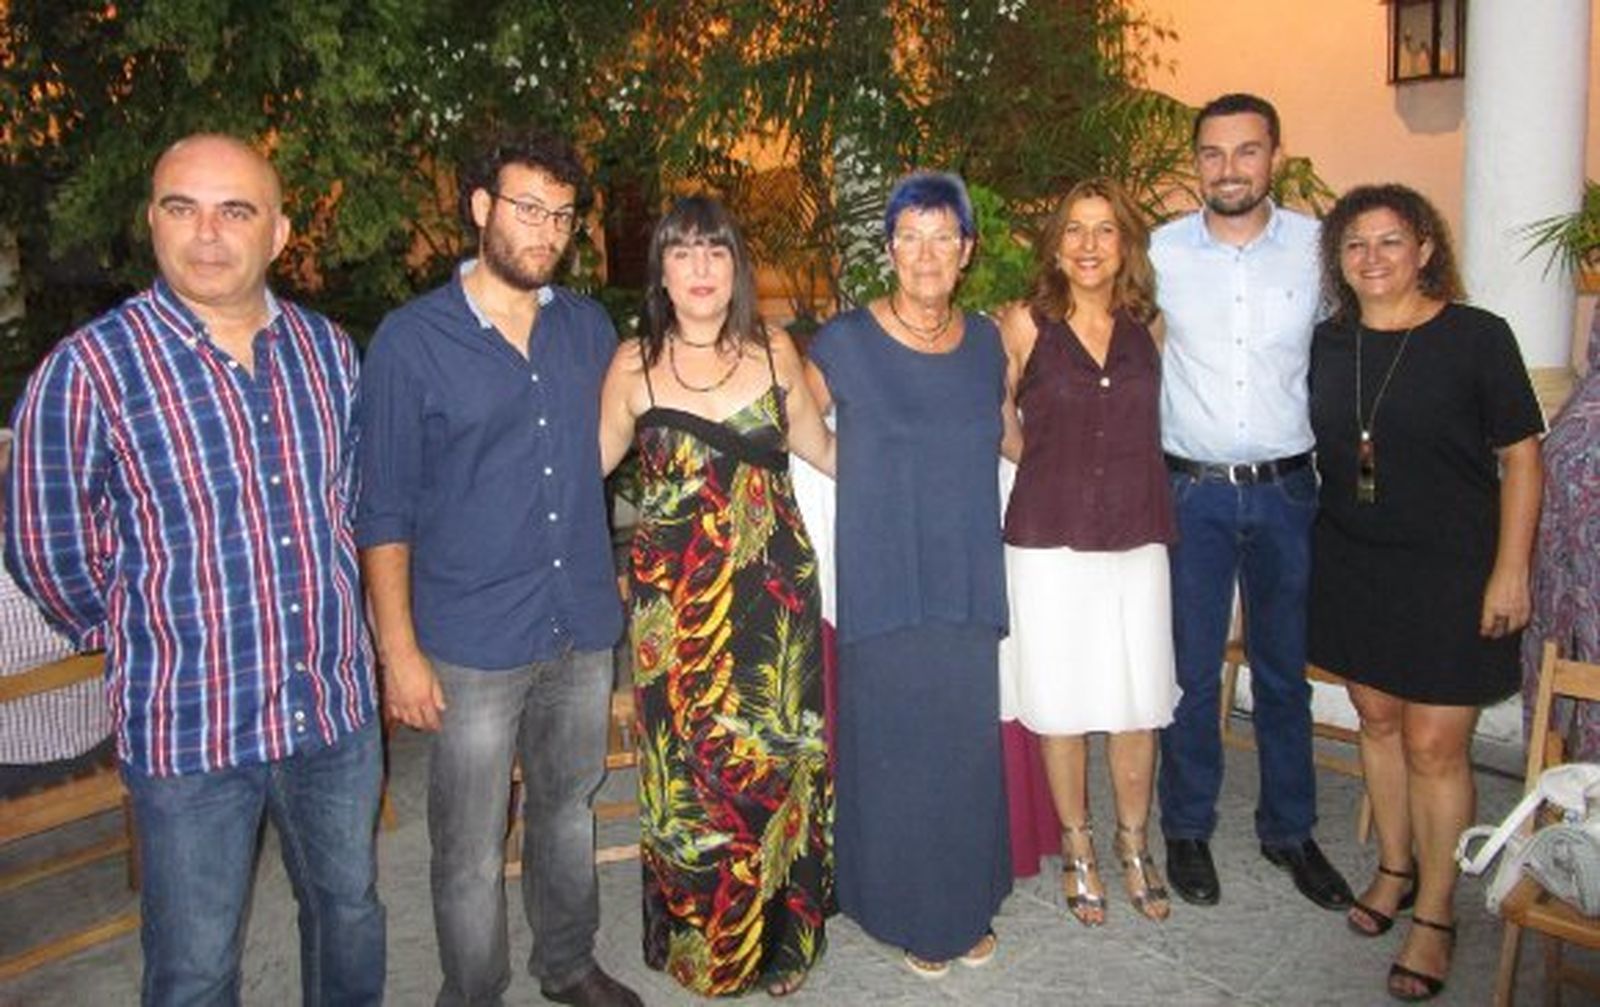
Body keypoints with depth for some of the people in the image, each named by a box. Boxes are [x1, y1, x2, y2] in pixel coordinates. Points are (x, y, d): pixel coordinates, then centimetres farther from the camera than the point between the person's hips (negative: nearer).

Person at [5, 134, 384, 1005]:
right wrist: (142, 640, 6)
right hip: (187, 724, -3)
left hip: (337, 703, 4)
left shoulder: (327, 350, 0)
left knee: (350, 908, 23)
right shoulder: (87, 369, -14)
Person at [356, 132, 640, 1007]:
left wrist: (609, 598, 11)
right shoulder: (411, 339, -8)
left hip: (584, 629, 5)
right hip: (474, 641, -4)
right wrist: (398, 649, -9)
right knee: (470, 853, 7)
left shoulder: (588, 327, 5)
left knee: (568, 810, 21)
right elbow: (382, 510, -6)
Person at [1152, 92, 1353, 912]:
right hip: (1191, 490, -1)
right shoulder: (1162, 251, -3)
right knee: (1191, 669, 7)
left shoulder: (1316, 246, -1)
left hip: (1285, 489, 1)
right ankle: (1187, 829, 24)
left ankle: (1289, 829, 29)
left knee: (1285, 670, 12)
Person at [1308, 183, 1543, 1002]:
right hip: (1351, 564, 4)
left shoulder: (1476, 336, -9)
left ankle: (1435, 914, 17)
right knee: (1377, 720, 16)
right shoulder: (1325, 342, 3)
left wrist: (1510, 571, -10)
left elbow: (1521, 458, -6)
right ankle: (1395, 868, 36)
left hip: (1449, 569, -4)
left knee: (1434, 744, 0)